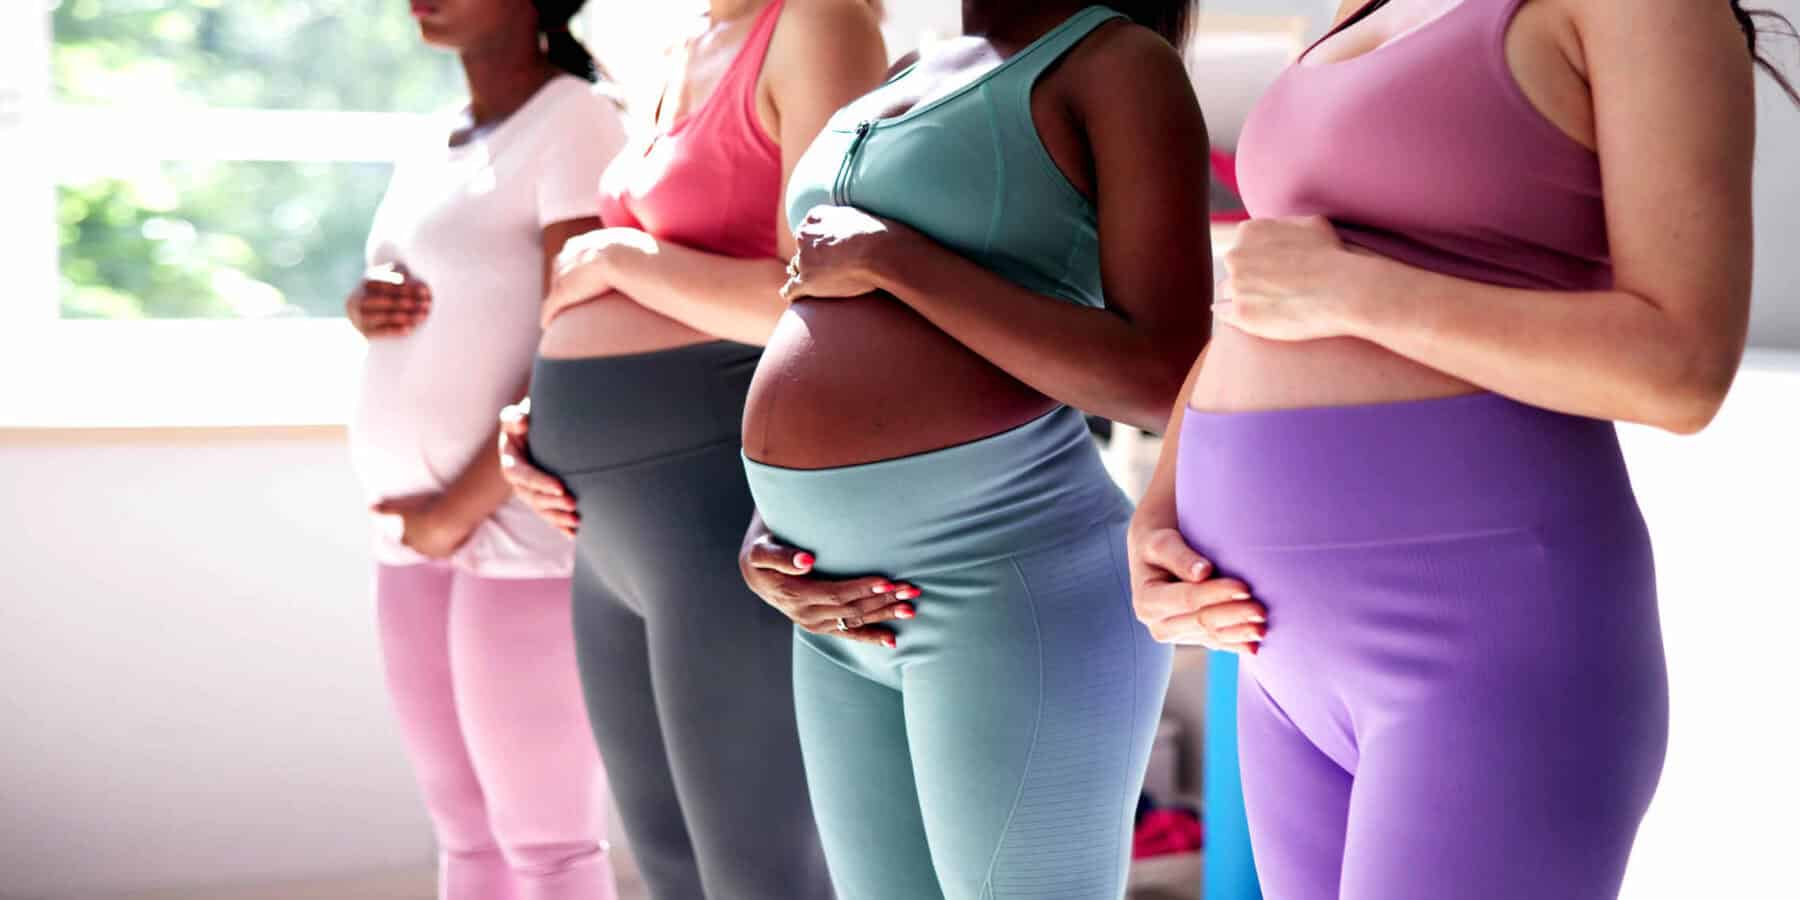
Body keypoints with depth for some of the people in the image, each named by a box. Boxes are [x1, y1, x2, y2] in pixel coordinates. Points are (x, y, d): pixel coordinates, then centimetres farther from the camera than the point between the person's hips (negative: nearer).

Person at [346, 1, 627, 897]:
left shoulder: (577, 123, -11)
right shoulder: (433, 149, 15)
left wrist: (458, 510, -14)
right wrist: (366, 305, 2)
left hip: (523, 526, -8)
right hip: (421, 530, 8)